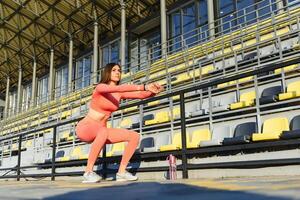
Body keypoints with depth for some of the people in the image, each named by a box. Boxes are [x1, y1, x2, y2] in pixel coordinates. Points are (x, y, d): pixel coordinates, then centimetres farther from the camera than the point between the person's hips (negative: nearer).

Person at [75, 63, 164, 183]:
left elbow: (140, 95, -9)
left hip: (99, 132, 7)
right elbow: (119, 88, -35)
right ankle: (88, 172, -29)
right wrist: (143, 86, -44)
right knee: (103, 131, -42)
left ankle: (121, 172, -3)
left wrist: (153, 92, -30)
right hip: (85, 128, -7)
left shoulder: (120, 94, 5)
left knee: (134, 136, -4)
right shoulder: (100, 87, -14)